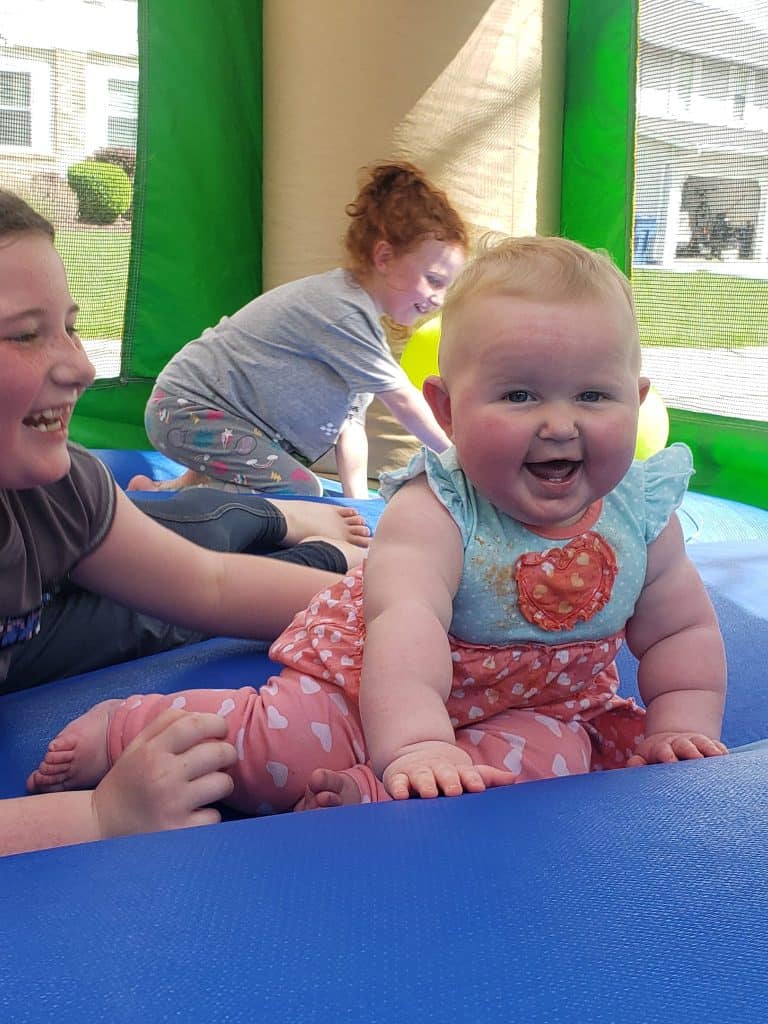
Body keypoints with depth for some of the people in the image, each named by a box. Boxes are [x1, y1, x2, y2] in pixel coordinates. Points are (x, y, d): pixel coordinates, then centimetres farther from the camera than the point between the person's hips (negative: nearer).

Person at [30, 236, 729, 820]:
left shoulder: (643, 518, -12)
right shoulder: (434, 512, -28)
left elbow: (684, 632, 2)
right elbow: (406, 624, -44)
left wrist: (682, 728, -9)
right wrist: (416, 745, -56)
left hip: (541, 703, 4)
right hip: (377, 683, -4)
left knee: (561, 754, -27)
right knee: (275, 751, -18)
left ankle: (365, 794, -33)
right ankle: (121, 728, 8)